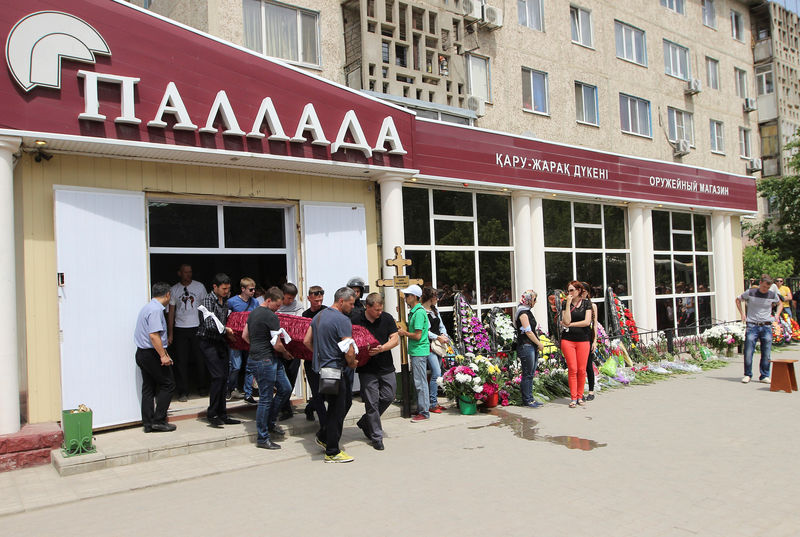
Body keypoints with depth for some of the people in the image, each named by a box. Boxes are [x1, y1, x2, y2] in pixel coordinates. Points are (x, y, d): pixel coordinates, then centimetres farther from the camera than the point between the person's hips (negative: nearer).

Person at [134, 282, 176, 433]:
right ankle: (158, 421, 1)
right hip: (152, 354, -10)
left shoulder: (146, 308, 16)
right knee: (167, 385, -1)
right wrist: (163, 355, -23)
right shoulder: (156, 310, -16)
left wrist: (163, 351, 29)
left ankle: (148, 424, 16)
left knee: (148, 389, 12)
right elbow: (154, 336, -24)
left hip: (142, 353, 10)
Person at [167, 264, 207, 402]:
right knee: (181, 361, -1)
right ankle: (183, 392, 7)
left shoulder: (199, 286, 4)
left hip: (198, 328, 0)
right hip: (180, 329, 0)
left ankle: (203, 387, 20)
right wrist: (170, 334, 1)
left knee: (200, 359, 3)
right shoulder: (174, 290, 5)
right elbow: (171, 313, 6)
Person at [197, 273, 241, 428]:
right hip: (209, 343, -8)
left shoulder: (225, 302, 14)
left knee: (223, 378, 7)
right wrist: (225, 330, -10)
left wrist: (230, 333, 11)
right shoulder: (208, 300, -11)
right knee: (218, 376, -14)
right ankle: (212, 414, -4)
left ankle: (222, 415, 13)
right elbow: (209, 324, -20)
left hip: (220, 342, 8)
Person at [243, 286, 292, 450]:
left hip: (256, 356, 10)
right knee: (266, 399, -3)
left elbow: (244, 336, 23)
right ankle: (262, 439, 6)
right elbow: (277, 345, -15)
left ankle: (270, 423, 25)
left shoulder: (253, 313, 14)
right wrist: (286, 352, 4)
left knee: (285, 388, 16)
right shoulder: (271, 317, -16)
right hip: (265, 361, -10)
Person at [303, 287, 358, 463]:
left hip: (319, 368, 9)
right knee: (337, 410, 1)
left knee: (335, 405, 22)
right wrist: (352, 363, -1)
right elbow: (349, 351, -20)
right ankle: (332, 452, 8)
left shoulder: (319, 316, 12)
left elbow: (307, 341, 17)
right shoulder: (343, 320, -16)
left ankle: (323, 437, 29)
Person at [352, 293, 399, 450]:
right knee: (372, 402, -2)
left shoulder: (387, 318, 0)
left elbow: (395, 339, -3)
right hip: (367, 369, -3)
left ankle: (365, 422, 29)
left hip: (386, 367, 3)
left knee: (388, 397, 7)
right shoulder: (356, 321, -6)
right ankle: (376, 437, 10)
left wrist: (381, 348, -19)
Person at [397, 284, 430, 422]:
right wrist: (404, 330, 12)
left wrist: (404, 333, -7)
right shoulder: (413, 311, 14)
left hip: (419, 351, -10)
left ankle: (424, 412, 2)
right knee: (418, 382, 15)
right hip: (415, 351, 10)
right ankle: (420, 409, 23)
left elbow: (417, 336, -20)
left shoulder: (419, 312, -17)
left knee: (421, 382, -4)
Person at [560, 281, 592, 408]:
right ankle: (573, 398, 4)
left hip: (583, 340, 0)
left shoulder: (586, 303, 5)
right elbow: (566, 321, -9)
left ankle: (580, 396, 14)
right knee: (572, 369, -2)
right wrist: (568, 304, -11)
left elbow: (587, 322, -6)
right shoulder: (565, 303, 5)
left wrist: (570, 324, -6)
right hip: (568, 340, 0)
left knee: (582, 370, 1)